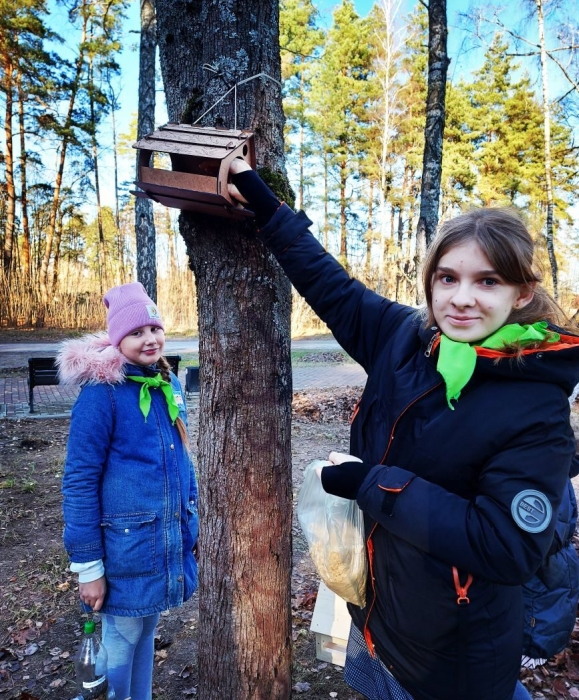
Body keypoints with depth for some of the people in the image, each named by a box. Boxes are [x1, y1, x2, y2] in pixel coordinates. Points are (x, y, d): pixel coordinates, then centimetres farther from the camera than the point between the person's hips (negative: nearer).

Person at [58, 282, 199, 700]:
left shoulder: (169, 385, 2)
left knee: (145, 632, 23)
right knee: (120, 642, 13)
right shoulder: (101, 391, -17)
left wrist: (193, 525, 13)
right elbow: (79, 480, -16)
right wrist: (88, 565, -14)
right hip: (126, 544, -6)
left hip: (170, 539, 6)